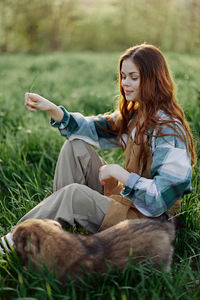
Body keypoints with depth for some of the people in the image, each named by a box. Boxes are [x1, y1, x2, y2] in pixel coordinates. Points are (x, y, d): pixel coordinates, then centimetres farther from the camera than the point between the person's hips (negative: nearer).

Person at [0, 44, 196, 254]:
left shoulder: (168, 129, -22)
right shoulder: (133, 115, 5)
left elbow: (162, 196, -27)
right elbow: (92, 128, 9)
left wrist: (118, 172, -22)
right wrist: (51, 109, -5)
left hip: (147, 219, -8)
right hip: (125, 196, 9)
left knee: (73, 193, -25)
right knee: (76, 146, -1)